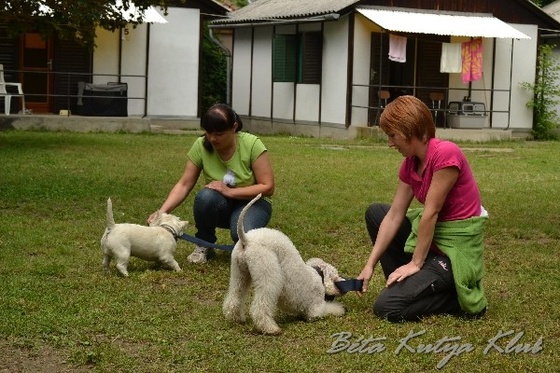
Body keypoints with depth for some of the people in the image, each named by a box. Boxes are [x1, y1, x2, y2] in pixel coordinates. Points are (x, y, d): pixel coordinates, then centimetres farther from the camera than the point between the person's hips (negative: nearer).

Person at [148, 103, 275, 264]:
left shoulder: (252, 144, -21)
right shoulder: (201, 146, -15)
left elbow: (268, 187, -20)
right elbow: (184, 185, -14)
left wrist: (230, 191, -28)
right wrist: (162, 211, -29)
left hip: (252, 203, -2)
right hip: (220, 205, 2)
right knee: (205, 196, -34)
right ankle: (204, 244, -7)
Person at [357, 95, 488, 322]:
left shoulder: (445, 154, -22)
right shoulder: (410, 164, 4)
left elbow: (431, 212, -20)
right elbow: (394, 216, 2)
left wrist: (416, 263, -16)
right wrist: (370, 265, -1)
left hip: (455, 248, -9)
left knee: (388, 307, -16)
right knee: (375, 212, 13)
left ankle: (461, 298, -1)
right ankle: (403, 282, 12)